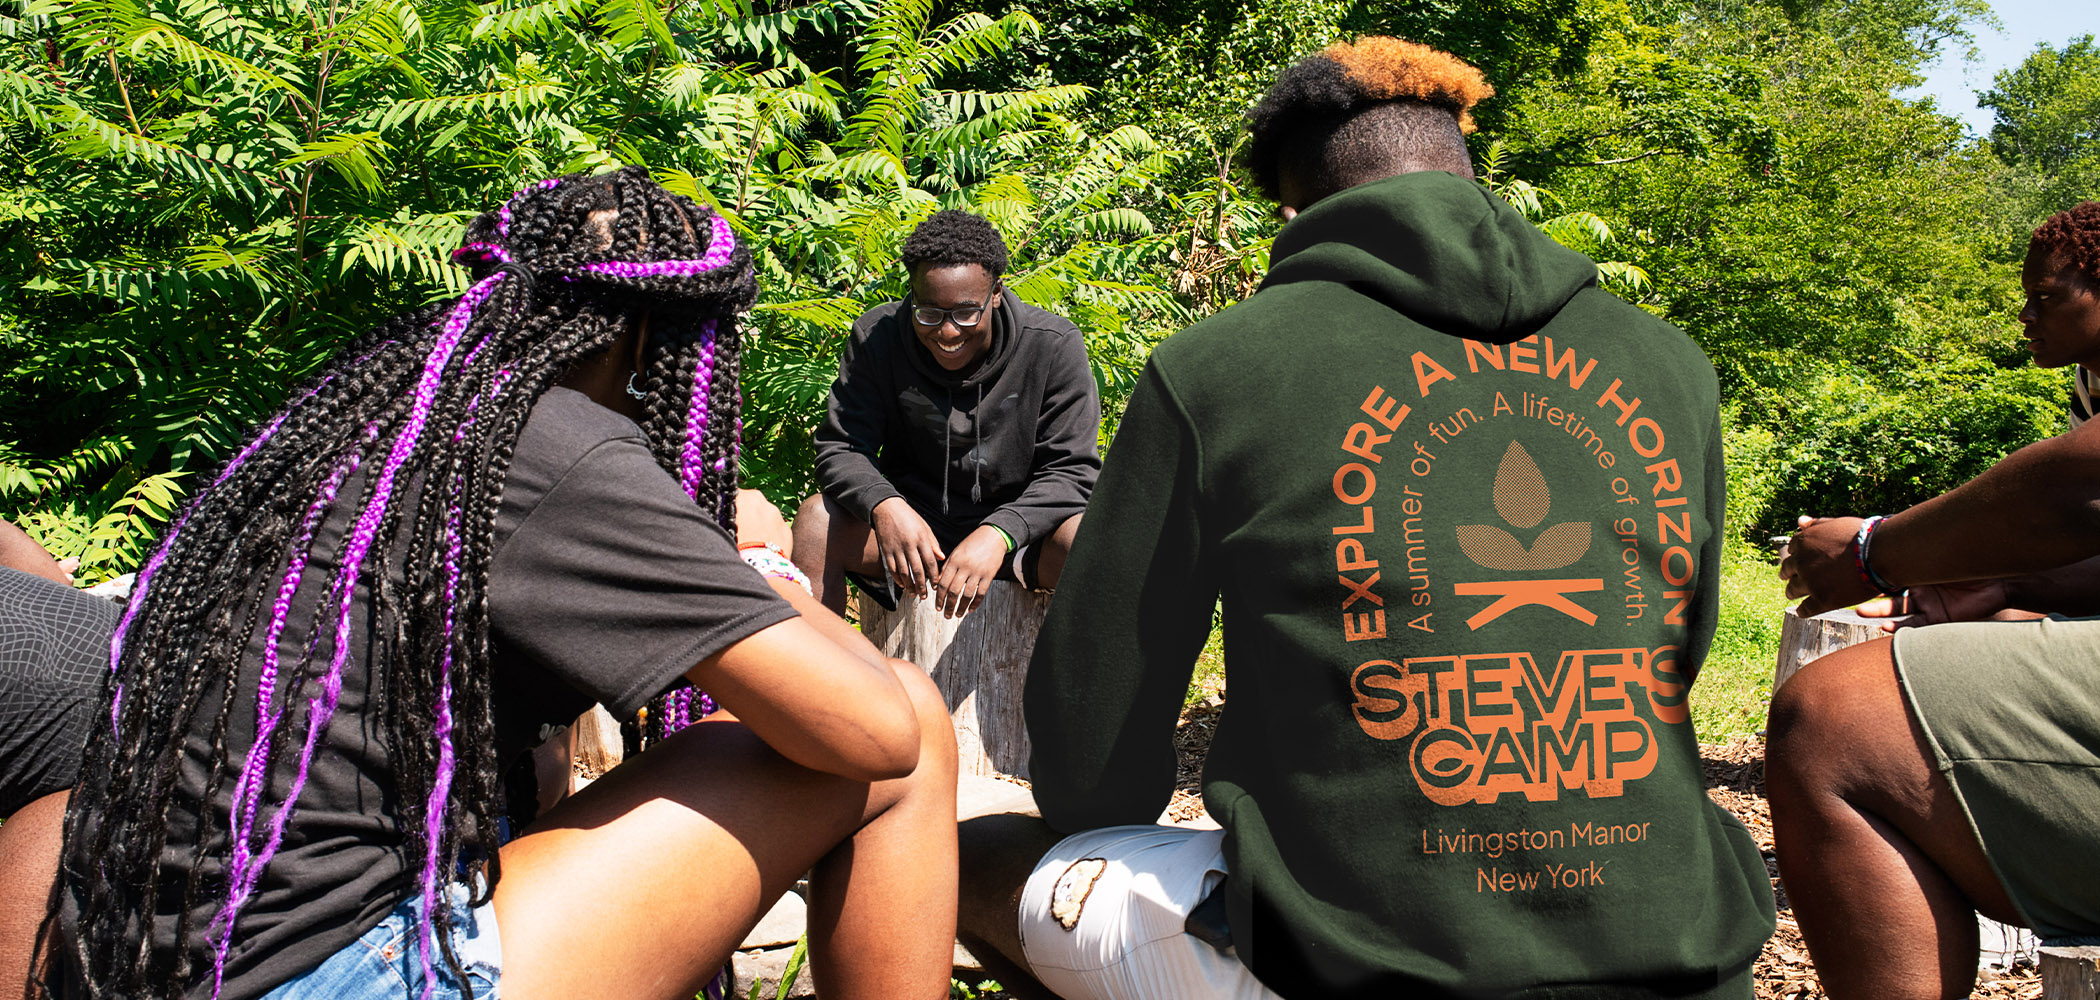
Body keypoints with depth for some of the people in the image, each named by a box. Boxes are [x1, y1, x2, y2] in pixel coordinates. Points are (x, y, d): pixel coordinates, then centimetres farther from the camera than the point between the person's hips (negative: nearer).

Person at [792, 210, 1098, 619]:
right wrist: (884, 506, -32)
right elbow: (841, 448, -9)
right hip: (913, 519, 2)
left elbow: (1070, 471, -14)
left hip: (1020, 525, -1)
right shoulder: (877, 336, -8)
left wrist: (999, 533, -33)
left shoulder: (1054, 346, -13)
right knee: (816, 520, -25)